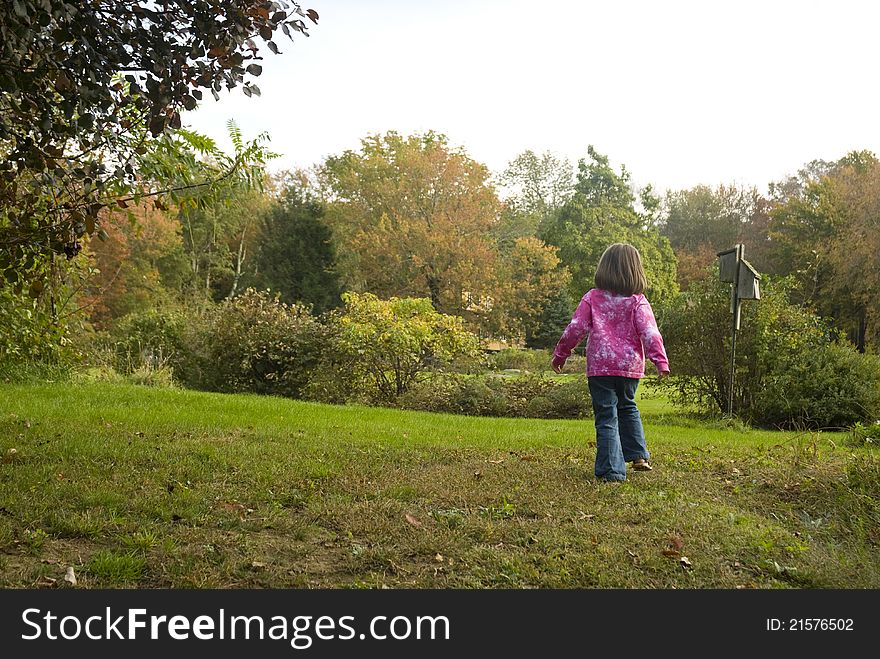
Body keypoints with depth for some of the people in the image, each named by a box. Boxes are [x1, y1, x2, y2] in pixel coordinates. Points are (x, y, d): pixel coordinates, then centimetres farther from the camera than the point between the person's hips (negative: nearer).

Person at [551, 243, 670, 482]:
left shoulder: (592, 298, -1)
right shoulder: (638, 301, -1)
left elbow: (575, 329, -2)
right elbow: (650, 333, -9)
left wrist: (560, 355, 8)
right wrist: (661, 361, -7)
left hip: (600, 366, -2)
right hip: (630, 366, 2)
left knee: (607, 418, 1)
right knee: (627, 408, 27)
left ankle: (611, 470, -3)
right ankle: (638, 455, 25)